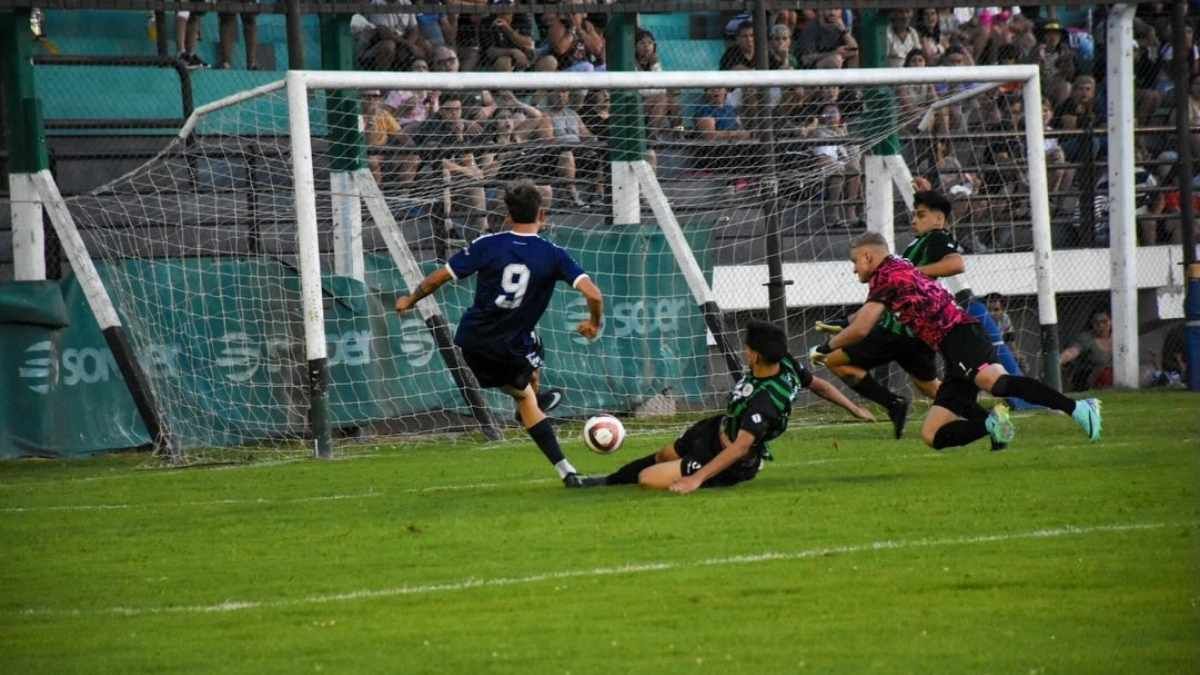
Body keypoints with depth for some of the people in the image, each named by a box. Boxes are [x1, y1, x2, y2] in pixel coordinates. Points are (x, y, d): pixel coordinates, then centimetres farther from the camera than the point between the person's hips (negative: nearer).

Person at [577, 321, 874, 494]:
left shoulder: (765, 400, -40)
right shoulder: (785, 364, -16)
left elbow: (740, 447, -41)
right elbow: (819, 385, -1)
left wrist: (697, 479, -40)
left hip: (729, 464, -9)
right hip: (717, 428, 9)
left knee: (647, 478, -10)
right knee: (662, 456, 27)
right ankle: (610, 480, 51)